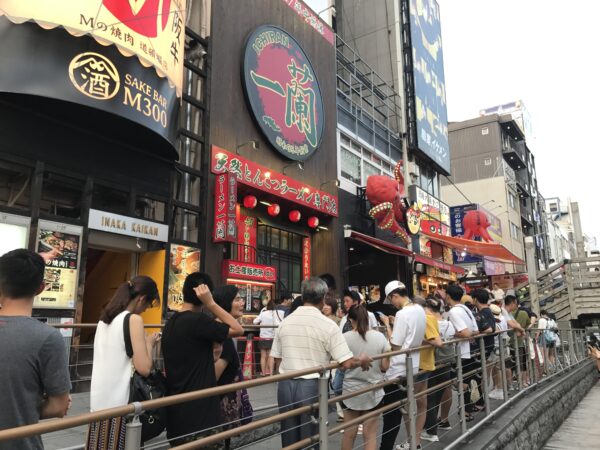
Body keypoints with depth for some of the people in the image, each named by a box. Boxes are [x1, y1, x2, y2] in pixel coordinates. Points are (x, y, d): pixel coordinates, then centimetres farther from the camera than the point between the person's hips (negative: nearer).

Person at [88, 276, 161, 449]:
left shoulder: (105, 318, 10)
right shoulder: (134, 319, -13)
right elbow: (144, 368, -16)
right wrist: (149, 343, -1)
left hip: (99, 400, 7)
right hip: (119, 403, -7)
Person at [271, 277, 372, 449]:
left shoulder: (285, 323, 1)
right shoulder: (328, 325, -12)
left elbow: (277, 358, 8)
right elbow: (347, 363, -13)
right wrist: (362, 361, 7)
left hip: (286, 385, 4)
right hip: (313, 387, -4)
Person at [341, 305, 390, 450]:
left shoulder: (345, 337, -13)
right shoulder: (380, 337, -6)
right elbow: (385, 367, -3)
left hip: (351, 390, -1)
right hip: (373, 391, 1)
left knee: (349, 433, 13)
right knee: (370, 435, 9)